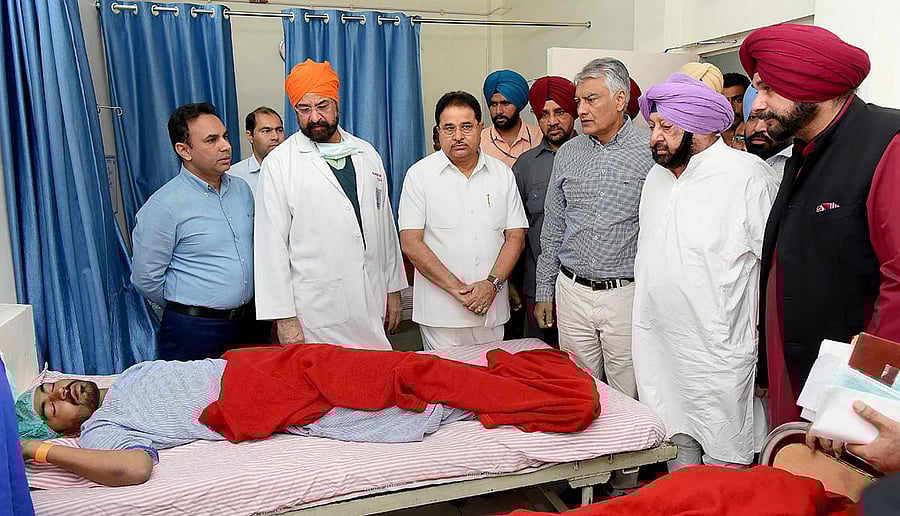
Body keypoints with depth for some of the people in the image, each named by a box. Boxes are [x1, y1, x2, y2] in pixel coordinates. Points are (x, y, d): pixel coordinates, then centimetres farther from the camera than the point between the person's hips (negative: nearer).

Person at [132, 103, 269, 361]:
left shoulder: (241, 188, 6)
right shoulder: (163, 205, -14)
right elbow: (146, 279, -9)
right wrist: (187, 310, 4)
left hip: (250, 322, 6)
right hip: (195, 330, -6)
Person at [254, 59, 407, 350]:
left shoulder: (367, 154, 11)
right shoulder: (279, 163, -3)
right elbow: (271, 244, -5)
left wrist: (393, 289, 15)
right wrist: (283, 316, -8)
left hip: (372, 305, 4)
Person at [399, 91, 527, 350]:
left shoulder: (502, 174, 7)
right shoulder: (419, 174, -2)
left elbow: (515, 236, 5)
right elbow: (411, 243, -8)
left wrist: (492, 283, -11)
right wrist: (456, 288, -14)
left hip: (493, 309, 3)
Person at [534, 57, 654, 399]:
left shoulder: (650, 151, -6)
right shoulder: (567, 153, 8)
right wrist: (544, 292, 12)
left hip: (627, 294, -3)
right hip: (572, 292, 4)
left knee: (628, 399, 6)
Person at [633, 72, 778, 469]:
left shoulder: (746, 174, -12)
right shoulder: (657, 175, 11)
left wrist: (767, 339, -11)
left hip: (719, 351, -6)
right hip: (659, 348, 7)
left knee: (725, 462, 5)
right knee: (677, 450, 19)